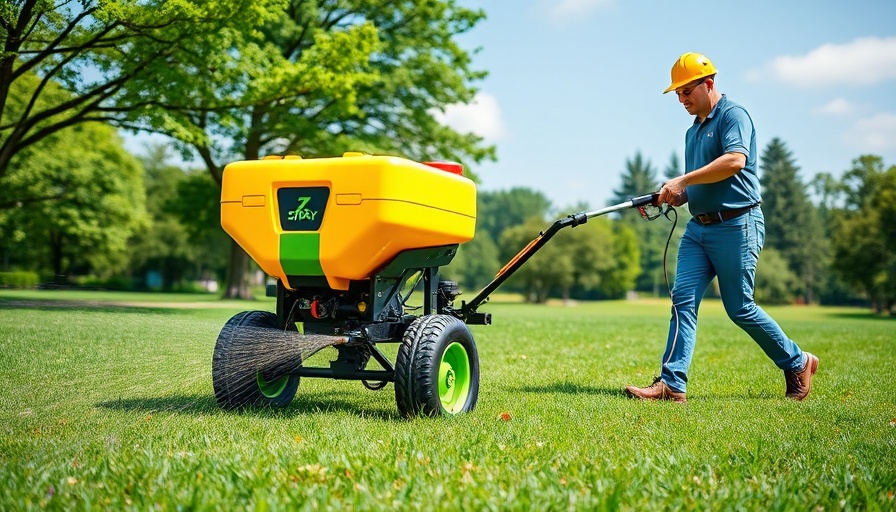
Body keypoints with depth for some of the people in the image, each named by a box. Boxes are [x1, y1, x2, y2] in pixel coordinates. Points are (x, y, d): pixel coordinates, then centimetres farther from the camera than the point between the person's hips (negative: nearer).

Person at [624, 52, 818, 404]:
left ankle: (797, 363, 20)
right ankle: (672, 384, -9)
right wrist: (677, 195, 6)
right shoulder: (693, 131, 21)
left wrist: (682, 180, -21)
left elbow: (735, 160, -24)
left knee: (740, 308, -2)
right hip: (698, 228, 8)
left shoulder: (733, 115, -6)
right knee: (683, 300, -6)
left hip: (737, 226, -8)